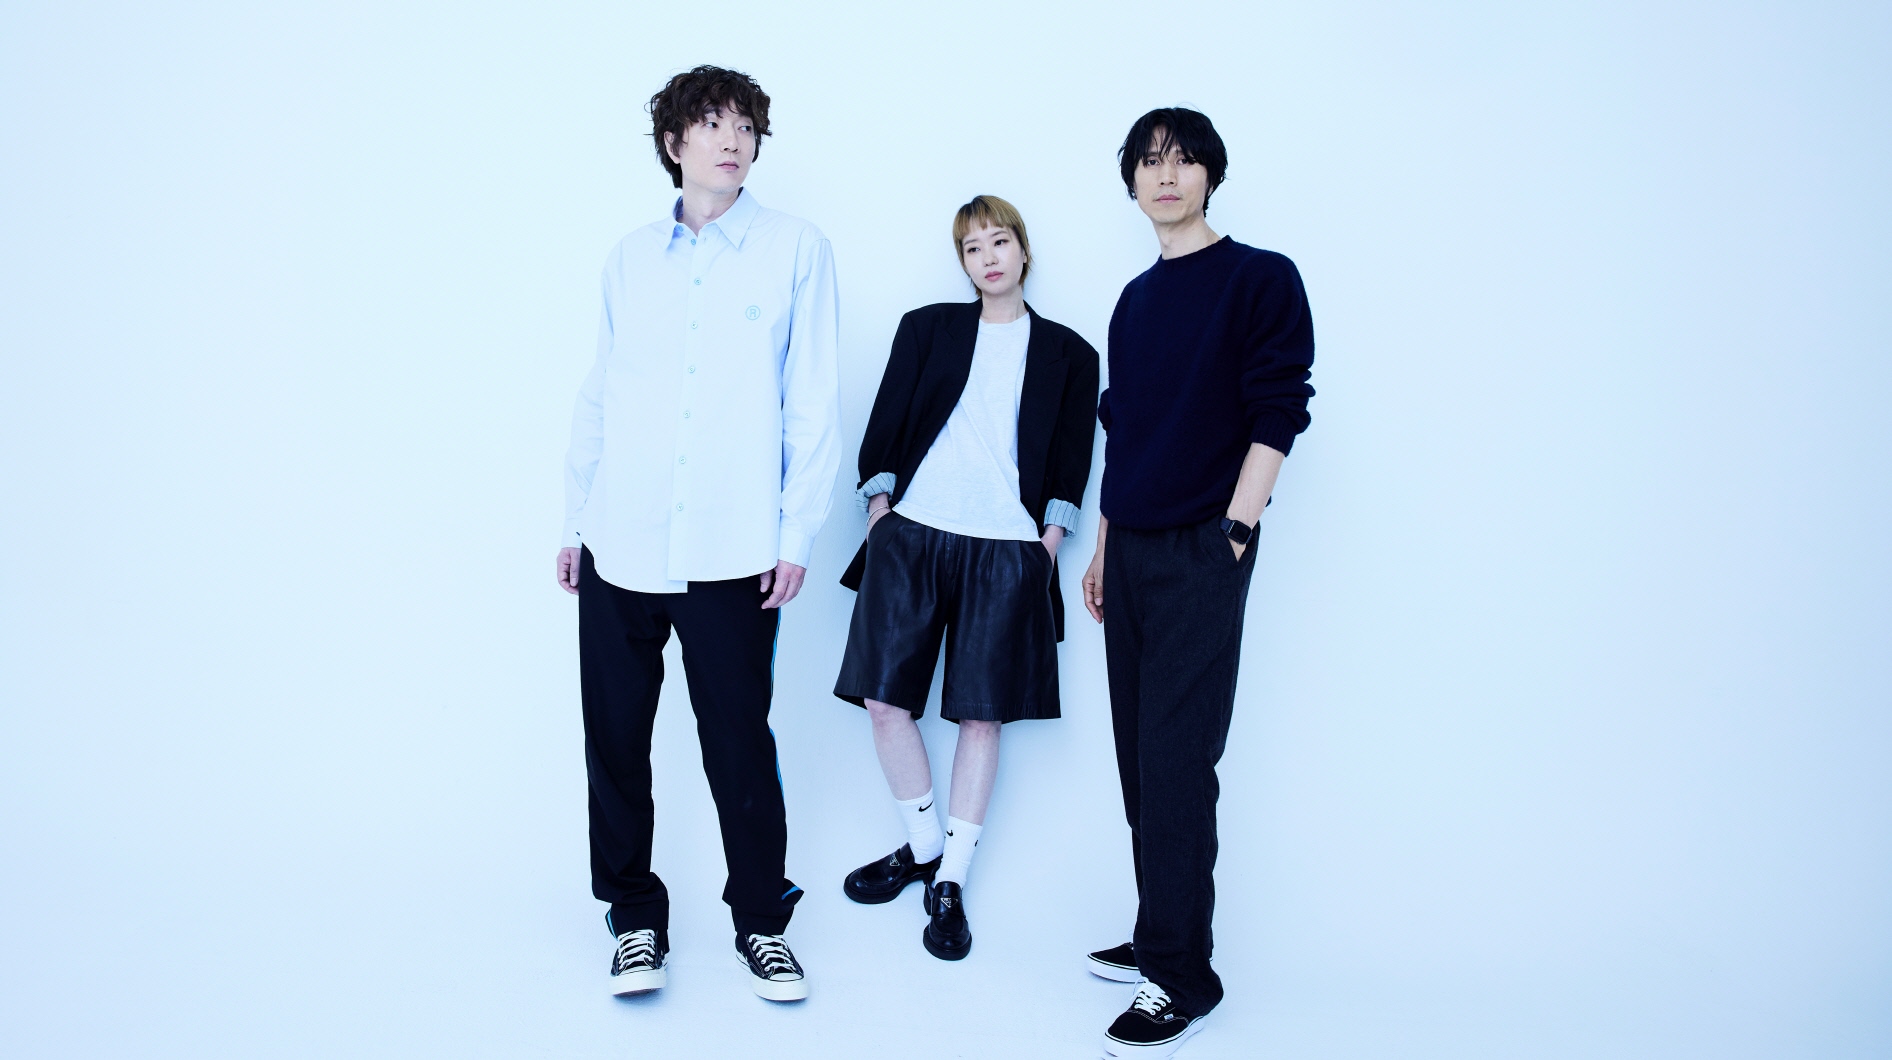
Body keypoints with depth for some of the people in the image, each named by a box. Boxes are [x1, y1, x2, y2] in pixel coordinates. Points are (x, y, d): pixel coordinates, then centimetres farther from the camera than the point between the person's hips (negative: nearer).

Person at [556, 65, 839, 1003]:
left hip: (732, 552, -3)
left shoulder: (796, 249, 1)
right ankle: (634, 913, 25)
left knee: (740, 745, 4)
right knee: (615, 741, 8)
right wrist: (576, 518, 11)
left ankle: (761, 919, 22)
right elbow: (597, 396, 15)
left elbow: (814, 402, -1)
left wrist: (796, 535, -6)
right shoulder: (630, 258, 12)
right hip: (620, 547, 4)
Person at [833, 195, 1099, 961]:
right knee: (884, 698, -1)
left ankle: (950, 884, 12)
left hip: (1007, 548, -1)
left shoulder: (1067, 353, 12)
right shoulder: (927, 327, 12)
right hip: (911, 533, 1)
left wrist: (1050, 541, -1)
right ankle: (923, 847, 21)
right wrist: (878, 507, 0)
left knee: (982, 714, -1)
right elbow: (885, 423, 9)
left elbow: (1071, 460, 9)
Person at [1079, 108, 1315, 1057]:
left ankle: (1183, 977, 3)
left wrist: (1233, 533, -16)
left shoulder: (1262, 278, -3)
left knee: (1175, 764, -7)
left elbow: (1277, 413, -9)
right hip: (1131, 552, 7)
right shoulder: (1136, 300, 16)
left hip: (1201, 553, -7)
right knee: (1140, 761, 10)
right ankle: (1158, 938, 23)